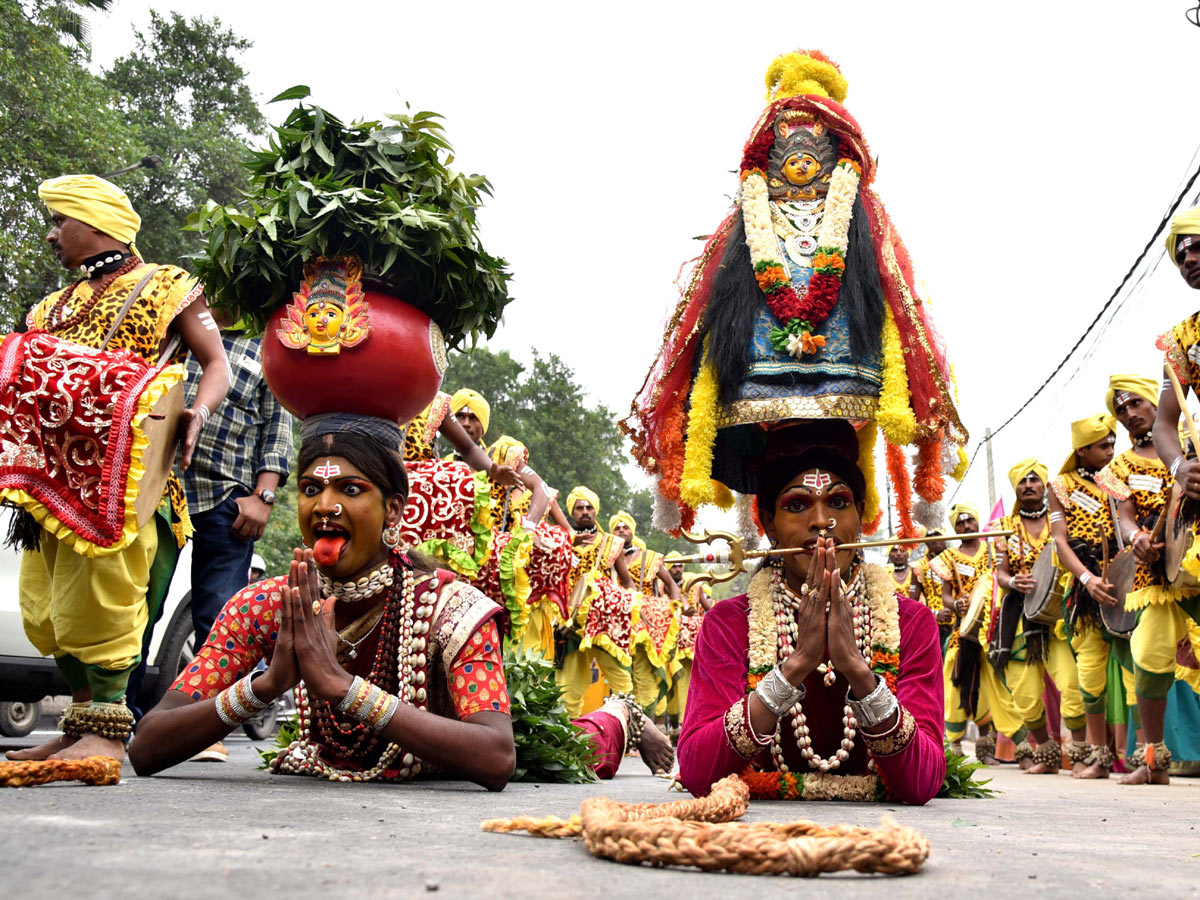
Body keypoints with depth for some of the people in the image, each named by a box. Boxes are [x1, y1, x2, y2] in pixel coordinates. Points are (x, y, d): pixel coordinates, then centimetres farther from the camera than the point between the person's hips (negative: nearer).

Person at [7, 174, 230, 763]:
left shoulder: (165, 286, 6)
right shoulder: (55, 306, 25)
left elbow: (216, 365, 0)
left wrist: (198, 411, -21)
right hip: (54, 470, 7)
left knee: (100, 595, -11)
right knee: (48, 607, 7)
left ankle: (106, 732, -5)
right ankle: (80, 724, 18)